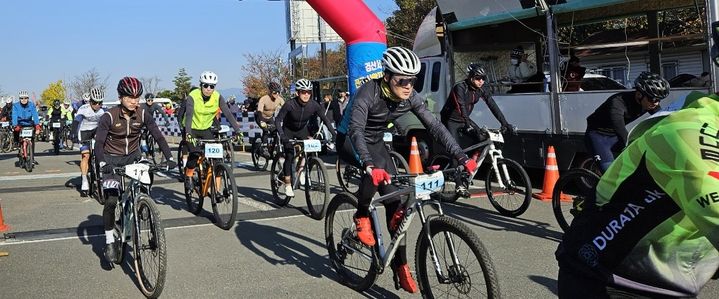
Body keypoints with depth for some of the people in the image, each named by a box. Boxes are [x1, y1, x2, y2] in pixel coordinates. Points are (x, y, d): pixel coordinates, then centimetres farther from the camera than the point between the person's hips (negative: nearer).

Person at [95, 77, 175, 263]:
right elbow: (98, 143, -22)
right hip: (112, 160, -3)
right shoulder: (109, 116, -18)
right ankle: (109, 242, 2)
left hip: (133, 157, 3)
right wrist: (102, 163, -39)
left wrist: (169, 158, -22)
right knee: (111, 201, -13)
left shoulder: (143, 114, -9)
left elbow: (158, 136, -10)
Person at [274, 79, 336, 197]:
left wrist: (334, 134, -23)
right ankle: (288, 185, 0)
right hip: (288, 131, -3)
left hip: (302, 130, 3)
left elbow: (325, 119, -13)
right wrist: (282, 135, -43)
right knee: (289, 156, -12)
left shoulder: (314, 105, -21)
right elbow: (278, 120, -28)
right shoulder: (290, 104, -29)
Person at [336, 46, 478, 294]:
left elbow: (435, 126, -17)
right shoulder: (368, 93, -32)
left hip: (375, 142, 5)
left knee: (395, 200, -5)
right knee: (377, 167, -37)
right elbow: (356, 130, -43)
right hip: (349, 141, -5)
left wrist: (462, 157, -26)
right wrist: (369, 166, -59)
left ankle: (400, 265, 4)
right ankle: (361, 217, -11)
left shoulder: (410, 97, -17)